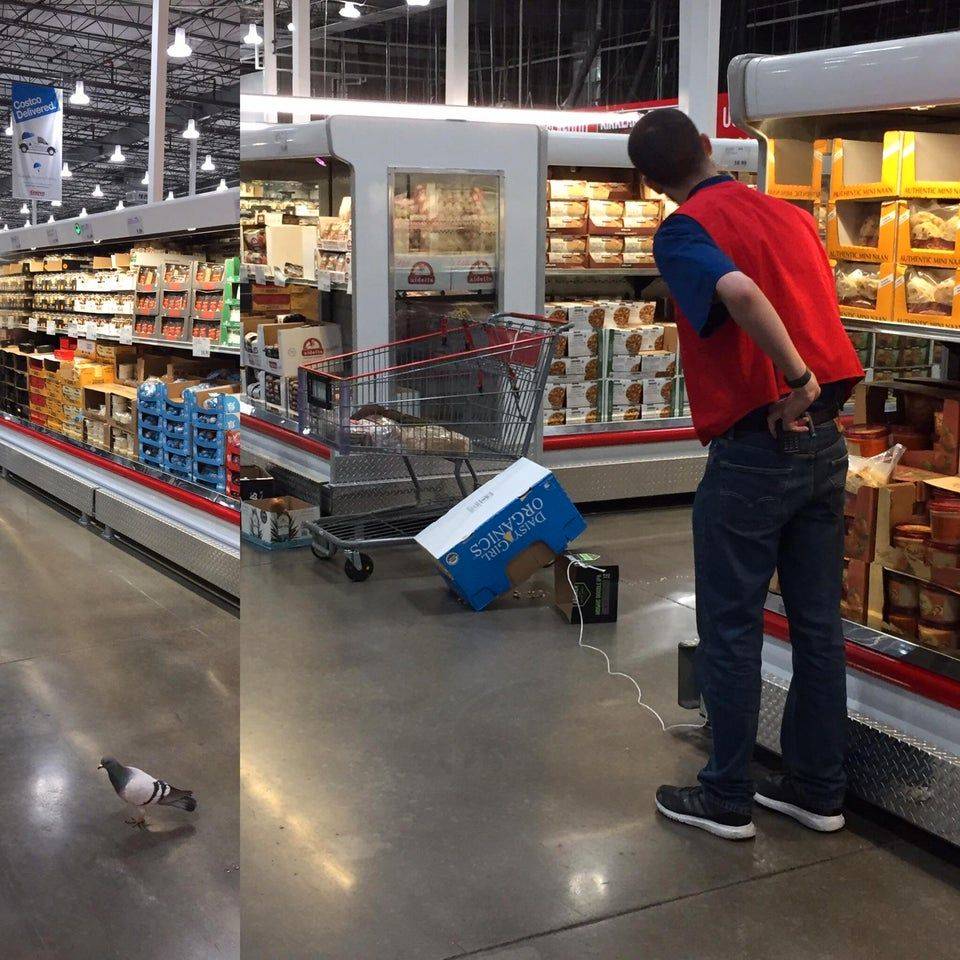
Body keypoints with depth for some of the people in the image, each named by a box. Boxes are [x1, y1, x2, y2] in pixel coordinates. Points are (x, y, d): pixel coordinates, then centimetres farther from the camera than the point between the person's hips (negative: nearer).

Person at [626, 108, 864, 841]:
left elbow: (740, 293, -29)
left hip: (755, 447, -7)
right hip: (825, 439, 7)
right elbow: (820, 306, 16)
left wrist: (797, 378, -20)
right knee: (818, 623, 13)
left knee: (731, 630, 5)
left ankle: (727, 799, 16)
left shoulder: (685, 230, -10)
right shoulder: (792, 214, 12)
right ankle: (818, 789, 24)